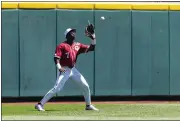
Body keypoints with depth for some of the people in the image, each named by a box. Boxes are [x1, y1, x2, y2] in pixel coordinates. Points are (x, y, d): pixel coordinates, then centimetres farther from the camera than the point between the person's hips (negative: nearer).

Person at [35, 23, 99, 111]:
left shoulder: (78, 45, 10)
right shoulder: (62, 46, -8)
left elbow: (91, 48, 11)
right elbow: (56, 57, -16)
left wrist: (93, 38, -2)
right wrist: (59, 67, -32)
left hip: (73, 70, 6)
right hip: (64, 70, -6)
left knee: (86, 86, 4)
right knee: (56, 88, -17)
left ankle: (88, 105, 21)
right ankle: (40, 104, -14)